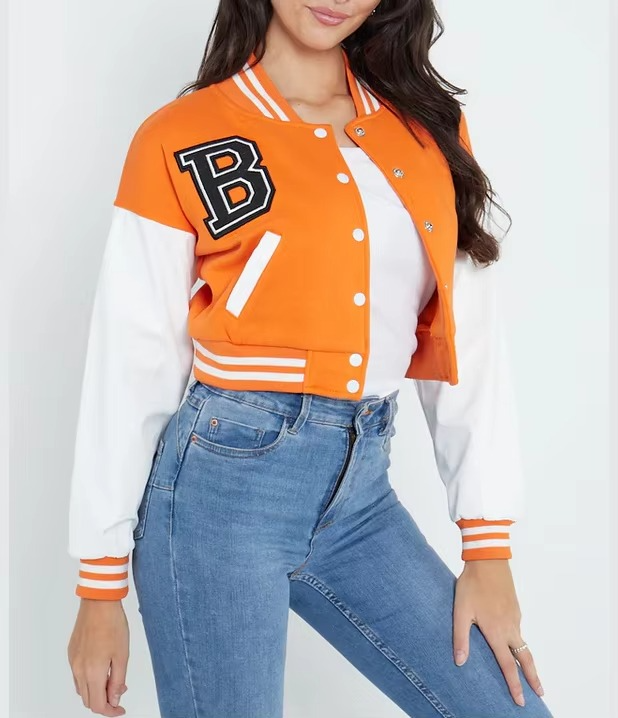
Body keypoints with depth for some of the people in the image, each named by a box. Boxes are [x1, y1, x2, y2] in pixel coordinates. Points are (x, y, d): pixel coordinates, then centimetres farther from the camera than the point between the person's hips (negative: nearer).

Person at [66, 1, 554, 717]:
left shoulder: (430, 128, 7)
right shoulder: (181, 139, -4)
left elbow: (469, 339, 6)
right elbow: (128, 364, -4)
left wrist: (488, 552, 3)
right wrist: (101, 590, -2)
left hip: (362, 488, 4)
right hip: (225, 478, -4)